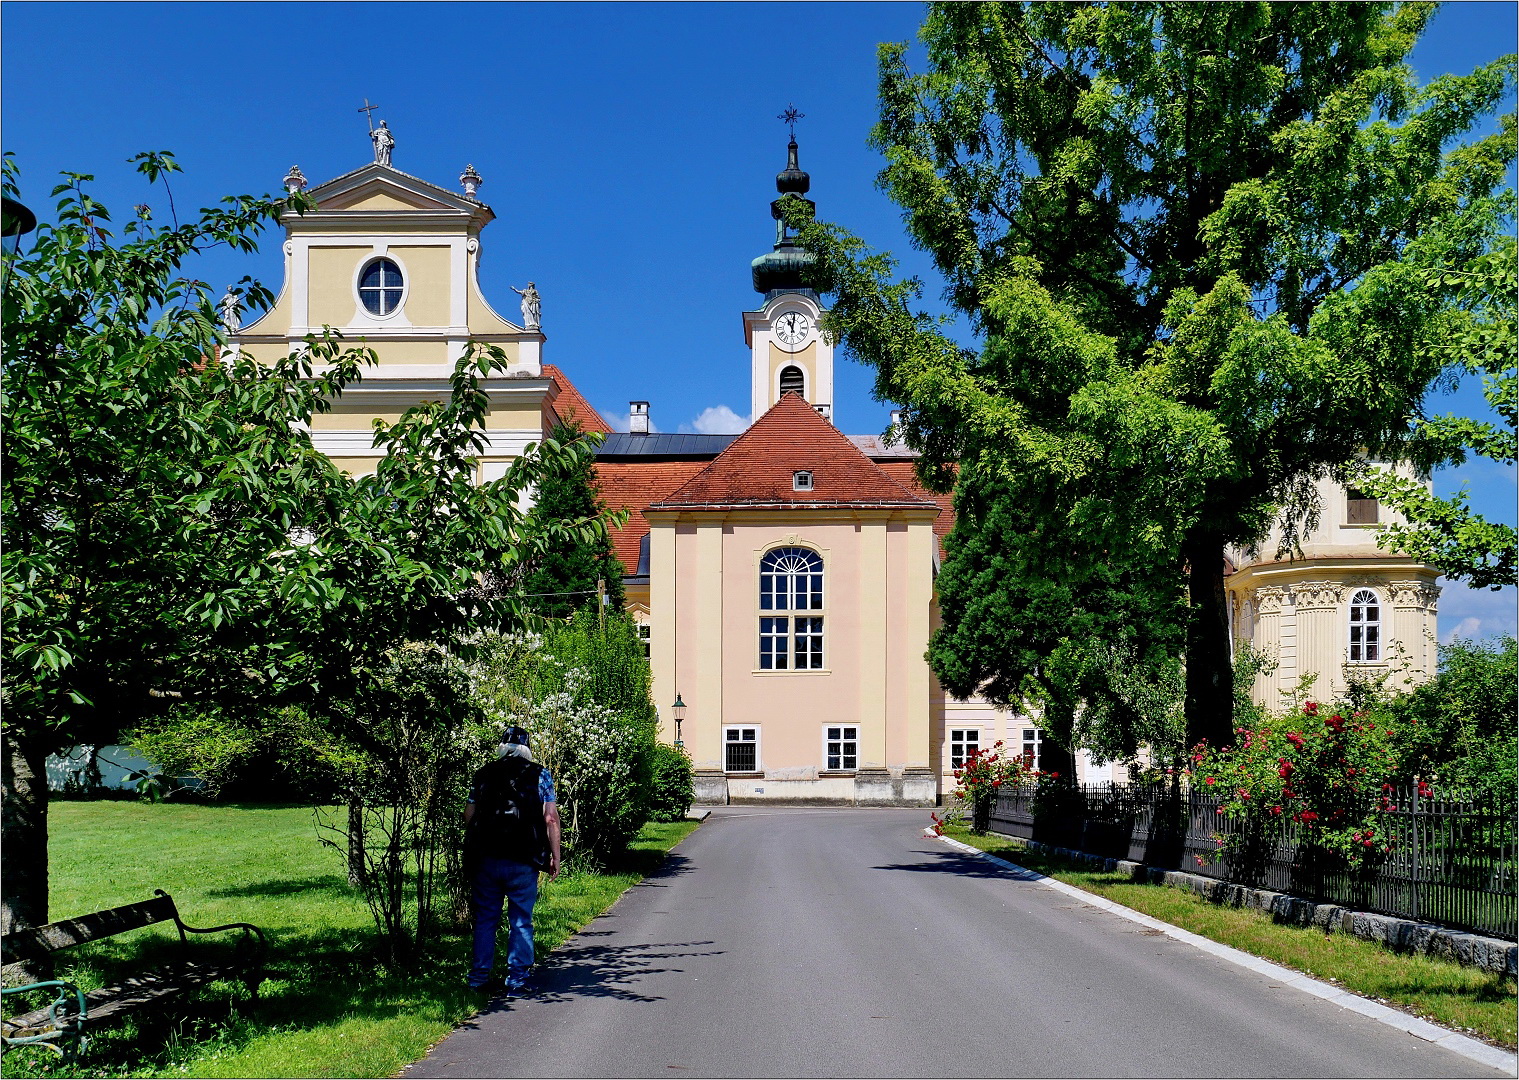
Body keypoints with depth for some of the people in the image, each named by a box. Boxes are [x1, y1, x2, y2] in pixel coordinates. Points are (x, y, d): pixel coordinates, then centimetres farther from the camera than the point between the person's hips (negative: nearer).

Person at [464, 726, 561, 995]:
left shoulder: (484, 774, 9)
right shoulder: (540, 775, 2)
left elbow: (469, 815, 8)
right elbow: (551, 818, -3)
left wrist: (471, 851, 22)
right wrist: (555, 857, 2)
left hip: (485, 859, 2)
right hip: (523, 862, -2)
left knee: (485, 920, 12)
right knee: (521, 922, 7)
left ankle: (478, 978, 14)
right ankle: (516, 981, 7)